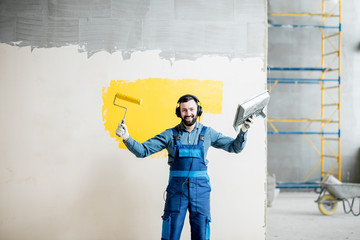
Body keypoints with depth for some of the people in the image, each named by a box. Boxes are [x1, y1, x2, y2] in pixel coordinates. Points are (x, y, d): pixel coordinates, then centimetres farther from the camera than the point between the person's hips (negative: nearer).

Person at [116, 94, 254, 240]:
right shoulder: (170, 135, 4)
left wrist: (243, 131, -7)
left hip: (200, 189, 1)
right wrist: (126, 138, -14)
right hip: (176, 188, -1)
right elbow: (143, 151, 1)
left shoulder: (207, 133, 8)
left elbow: (234, 147, 10)